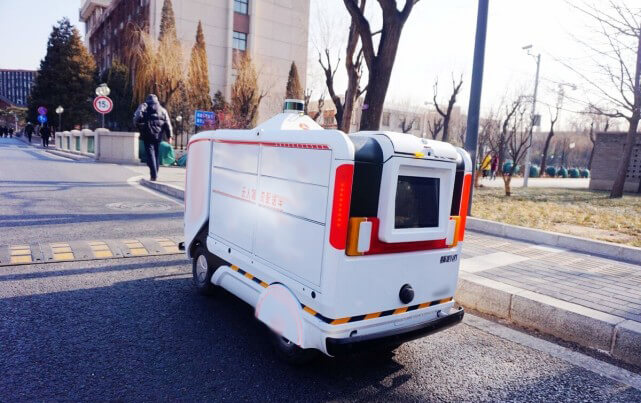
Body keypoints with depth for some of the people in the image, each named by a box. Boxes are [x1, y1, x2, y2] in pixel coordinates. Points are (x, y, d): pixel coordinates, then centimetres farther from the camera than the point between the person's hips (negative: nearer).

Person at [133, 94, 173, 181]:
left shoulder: (144, 106, 8)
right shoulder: (162, 109, 16)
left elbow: (137, 117, -8)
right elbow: (167, 123, 9)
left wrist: (139, 127, 3)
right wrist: (169, 136, 8)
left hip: (147, 135, -3)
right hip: (158, 135, 3)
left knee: (150, 154, -5)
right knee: (157, 154, 13)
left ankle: (153, 175, -16)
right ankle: (155, 174, 18)